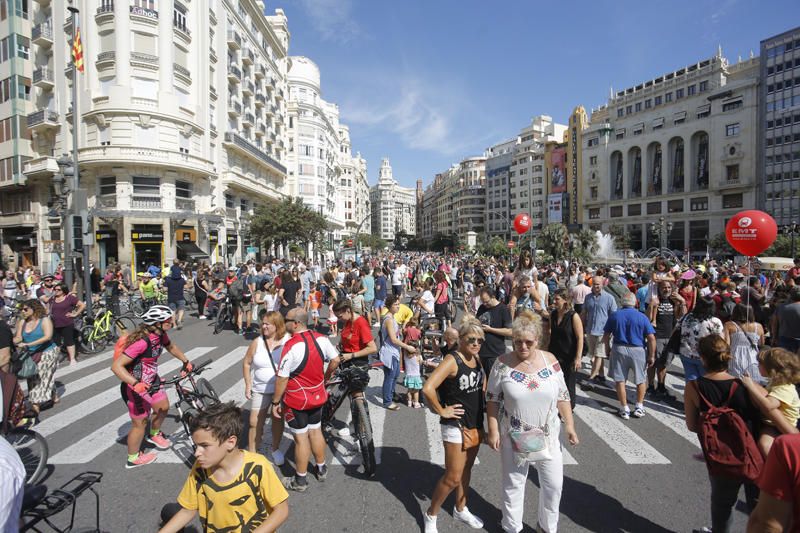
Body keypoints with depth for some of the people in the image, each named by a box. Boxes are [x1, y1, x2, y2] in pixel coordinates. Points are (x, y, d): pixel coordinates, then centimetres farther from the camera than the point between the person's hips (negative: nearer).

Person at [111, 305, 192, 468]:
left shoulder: (160, 335, -9)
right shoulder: (142, 342, -34)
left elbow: (171, 347, 14)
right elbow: (116, 366, -35)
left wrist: (186, 361, 16)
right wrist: (136, 384, -44)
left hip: (151, 381, 8)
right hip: (136, 387, -8)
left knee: (163, 407, 21)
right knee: (140, 423, 8)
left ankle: (154, 435, 50)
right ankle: (133, 458, 31)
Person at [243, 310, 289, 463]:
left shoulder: (288, 341, -13)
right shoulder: (257, 342, -7)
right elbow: (246, 363, 3)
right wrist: (248, 384, 0)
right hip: (260, 389, 1)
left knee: (278, 420, 15)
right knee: (255, 422, 5)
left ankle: (275, 449, 37)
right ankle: (252, 453, 24)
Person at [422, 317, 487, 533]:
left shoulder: (476, 358, 1)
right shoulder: (452, 360, -23)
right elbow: (428, 388, -34)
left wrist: (479, 401, 9)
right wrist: (441, 411, -22)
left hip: (476, 423, 7)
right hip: (456, 426, -7)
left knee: (466, 469, 21)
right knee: (453, 477, 2)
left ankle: (460, 509, 42)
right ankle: (431, 515, 24)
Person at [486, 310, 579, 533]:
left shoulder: (550, 360, -9)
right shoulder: (503, 364, -16)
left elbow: (562, 396, 1)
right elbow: (492, 400, -8)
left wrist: (569, 425, -1)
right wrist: (493, 431, -9)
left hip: (548, 435, 2)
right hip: (514, 437, -2)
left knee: (554, 485, 14)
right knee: (513, 484, 14)